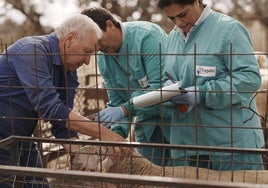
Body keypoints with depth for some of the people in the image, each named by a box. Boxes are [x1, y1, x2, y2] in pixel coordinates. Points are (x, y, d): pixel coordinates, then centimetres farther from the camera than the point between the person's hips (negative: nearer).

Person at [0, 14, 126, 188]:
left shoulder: (69, 72, 1)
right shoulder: (31, 51, -25)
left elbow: (62, 121, -1)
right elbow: (51, 108, -33)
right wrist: (102, 133, -33)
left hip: (21, 138, 8)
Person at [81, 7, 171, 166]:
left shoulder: (147, 35, -21)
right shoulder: (103, 58, 1)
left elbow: (159, 85, -28)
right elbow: (117, 102, 6)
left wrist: (124, 109, -35)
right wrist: (117, 132, -12)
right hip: (147, 122, 6)